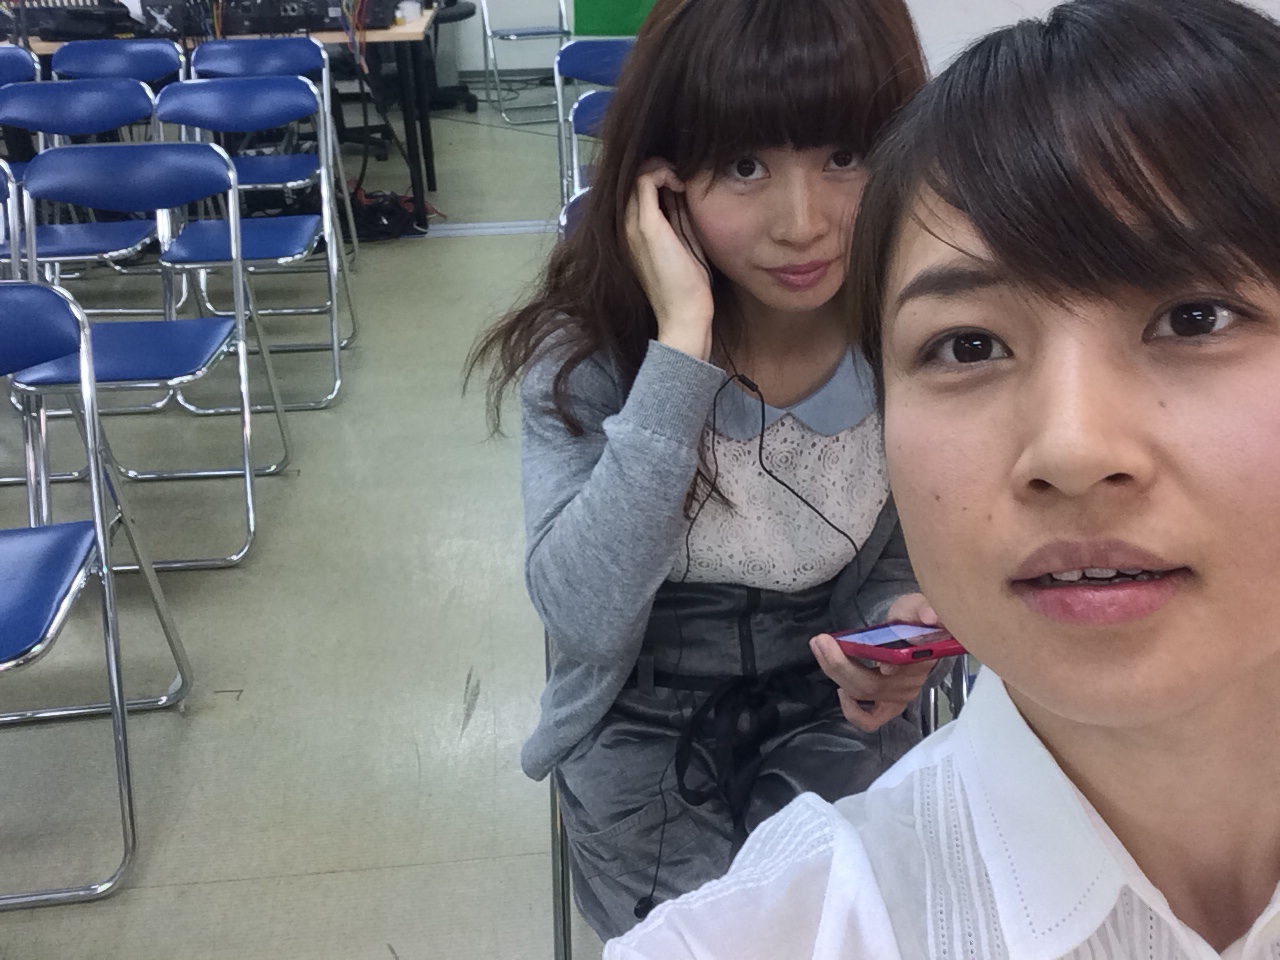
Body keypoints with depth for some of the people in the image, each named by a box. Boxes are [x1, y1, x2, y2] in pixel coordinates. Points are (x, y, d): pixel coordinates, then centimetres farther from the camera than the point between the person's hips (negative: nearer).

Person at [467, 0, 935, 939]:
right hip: (644, 719, -1)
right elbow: (585, 618, -31)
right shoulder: (588, 349, -18)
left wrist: (894, 634, -23)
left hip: (831, 713, 2)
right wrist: (681, 342, -35)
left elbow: (900, 561, 1)